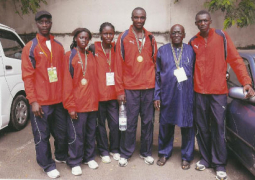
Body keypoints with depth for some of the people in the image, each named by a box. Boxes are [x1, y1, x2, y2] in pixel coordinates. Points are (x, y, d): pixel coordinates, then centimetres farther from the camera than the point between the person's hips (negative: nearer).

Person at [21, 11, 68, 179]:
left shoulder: (58, 46, 10)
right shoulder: (30, 48, -4)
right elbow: (27, 76, -7)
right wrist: (33, 101, -12)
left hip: (59, 99, 4)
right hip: (40, 102, -4)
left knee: (62, 131, 15)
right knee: (42, 135, 6)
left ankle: (61, 156, 38)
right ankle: (48, 165, 23)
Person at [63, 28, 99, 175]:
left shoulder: (91, 56, 11)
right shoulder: (69, 56, -4)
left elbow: (95, 79, 13)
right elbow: (67, 83, -8)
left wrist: (96, 99, 6)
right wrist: (70, 106, -12)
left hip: (92, 102, 5)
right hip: (77, 103, -5)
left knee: (91, 132, 14)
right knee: (76, 134, 4)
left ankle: (89, 157, 31)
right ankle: (75, 162, 20)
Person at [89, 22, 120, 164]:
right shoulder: (93, 49, -2)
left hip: (113, 92, 2)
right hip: (99, 92, -2)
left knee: (115, 122, 4)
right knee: (100, 123, 8)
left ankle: (115, 149, 25)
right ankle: (104, 151, 24)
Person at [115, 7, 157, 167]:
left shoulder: (150, 38, 10)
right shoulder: (123, 38, 1)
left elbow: (155, 63, 12)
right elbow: (119, 65, -2)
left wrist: (156, 86, 5)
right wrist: (120, 90, -6)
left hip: (149, 88, 3)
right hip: (130, 88, -2)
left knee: (148, 121, 10)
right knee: (130, 123, 4)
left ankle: (146, 152, 25)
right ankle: (125, 153, 20)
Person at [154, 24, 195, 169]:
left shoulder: (191, 50, 6)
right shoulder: (162, 50, 6)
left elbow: (196, 72, 8)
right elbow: (157, 74, 5)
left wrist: (196, 93, 1)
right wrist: (156, 96, 0)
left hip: (186, 95, 0)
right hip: (167, 94, 0)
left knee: (187, 126, 5)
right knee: (166, 125, 9)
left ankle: (187, 157, 22)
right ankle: (164, 153, 28)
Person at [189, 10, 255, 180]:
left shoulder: (222, 36, 0)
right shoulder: (193, 42, 7)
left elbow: (235, 60, -2)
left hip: (219, 91, -2)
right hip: (199, 92, 3)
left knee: (218, 128, 0)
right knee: (202, 128, 9)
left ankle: (219, 164, 14)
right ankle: (206, 159, 25)